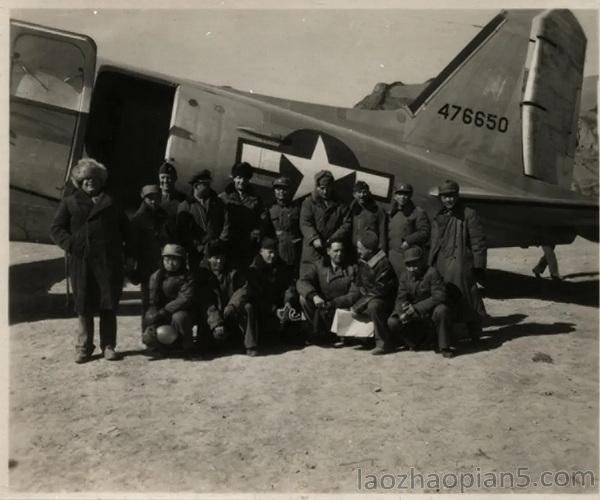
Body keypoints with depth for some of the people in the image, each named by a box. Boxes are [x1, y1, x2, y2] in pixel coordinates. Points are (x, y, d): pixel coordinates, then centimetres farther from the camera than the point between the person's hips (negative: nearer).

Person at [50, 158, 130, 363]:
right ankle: (84, 347, 16)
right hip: (81, 261, 0)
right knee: (84, 307, 5)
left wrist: (126, 249, 5)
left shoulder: (110, 203, 16)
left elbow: (126, 229, 18)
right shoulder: (69, 203, 12)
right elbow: (56, 229, 5)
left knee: (109, 304, 3)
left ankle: (108, 345, 13)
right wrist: (70, 244, -10)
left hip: (109, 261, 1)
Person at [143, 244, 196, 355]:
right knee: (149, 339, -19)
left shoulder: (186, 278, -7)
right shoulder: (156, 276, 2)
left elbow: (185, 299, -22)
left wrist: (163, 311, -30)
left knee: (179, 317, -37)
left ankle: (187, 342, -8)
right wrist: (152, 324, -21)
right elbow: (152, 301, -6)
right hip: (161, 319, 3)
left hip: (181, 312, -3)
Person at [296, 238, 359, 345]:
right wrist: (314, 296, -30)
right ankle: (321, 331, -8)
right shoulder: (318, 265, 5)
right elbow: (301, 282, -10)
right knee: (304, 298, -20)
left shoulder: (351, 269, 0)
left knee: (322, 310, -32)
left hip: (340, 308, -3)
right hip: (321, 303, 3)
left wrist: (333, 303, -23)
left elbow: (354, 294, -9)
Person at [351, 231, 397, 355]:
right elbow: (358, 283, 21)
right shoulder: (362, 260, 4)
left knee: (373, 306, -37)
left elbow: (379, 290, -22)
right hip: (367, 297, 8)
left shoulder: (383, 264, -21)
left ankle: (384, 343, -26)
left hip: (383, 299, -8)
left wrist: (357, 306, -22)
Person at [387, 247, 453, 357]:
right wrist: (402, 313, -27)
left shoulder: (432, 273, -14)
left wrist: (416, 308, -28)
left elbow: (439, 296, -23)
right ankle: (418, 339, 11)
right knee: (392, 322, -18)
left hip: (431, 314, -4)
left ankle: (444, 347, -15)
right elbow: (400, 298, -3)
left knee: (442, 310, -37)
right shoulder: (405, 277, 2)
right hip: (415, 318, 4)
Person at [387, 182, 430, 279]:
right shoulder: (391, 214, 17)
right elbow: (387, 233, 21)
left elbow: (425, 232, -9)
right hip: (393, 255, 5)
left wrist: (408, 241, -16)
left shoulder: (418, 213, -1)